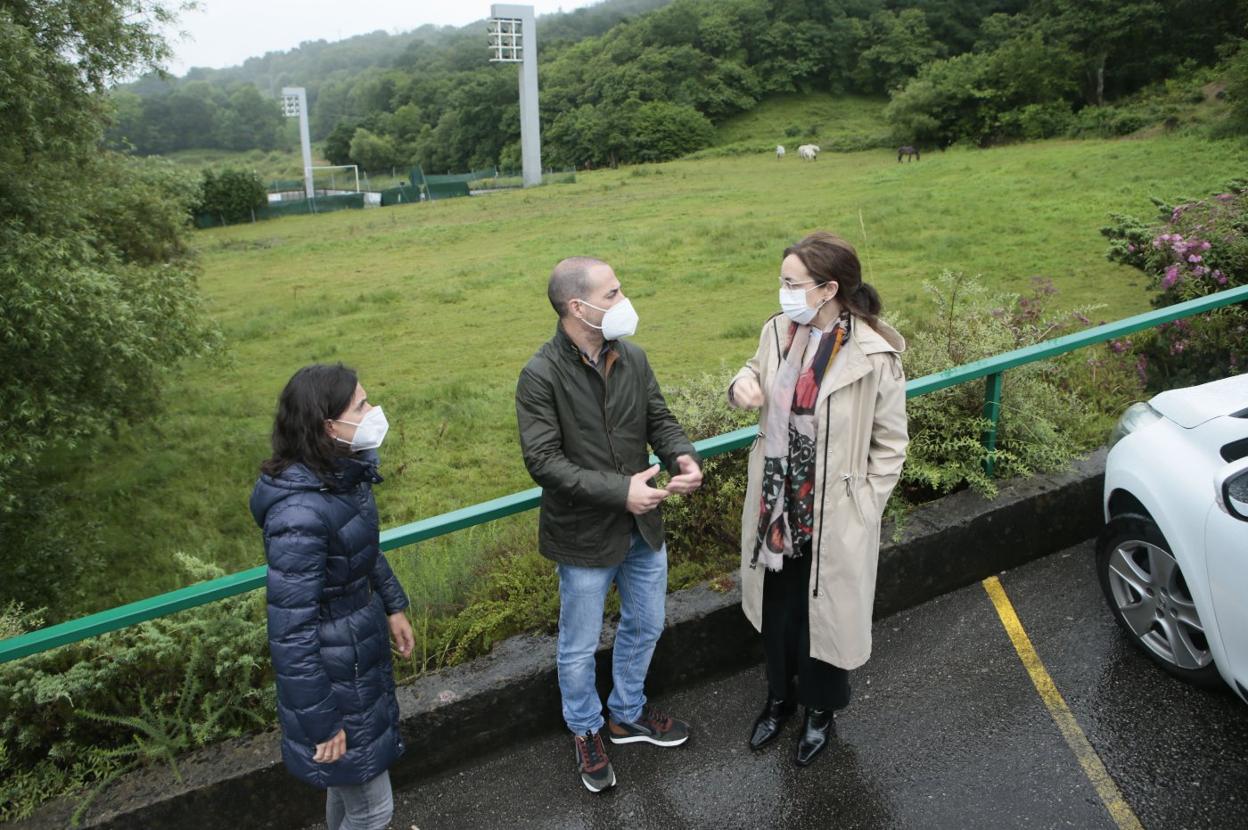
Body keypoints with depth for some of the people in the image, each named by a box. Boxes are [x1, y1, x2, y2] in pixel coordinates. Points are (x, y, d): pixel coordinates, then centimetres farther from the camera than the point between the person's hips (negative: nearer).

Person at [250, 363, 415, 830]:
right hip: (332, 670, -8)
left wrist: (392, 605, 20)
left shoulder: (344, 473, -6)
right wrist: (320, 724, -20)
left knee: (349, 782, 29)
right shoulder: (300, 512, -33)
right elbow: (290, 631, -28)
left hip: (361, 650, 8)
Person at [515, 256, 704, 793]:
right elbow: (543, 460, -23)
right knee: (580, 647, 14)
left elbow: (659, 418, 4)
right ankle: (586, 732, 42)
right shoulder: (541, 377, -21)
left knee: (645, 627, 23)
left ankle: (627, 714, 49)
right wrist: (619, 490, -29)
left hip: (643, 527, 6)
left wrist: (682, 456, -19)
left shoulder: (632, 358, -4)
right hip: (584, 536, -6)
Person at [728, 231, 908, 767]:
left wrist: (865, 507, -11)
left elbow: (890, 443, -9)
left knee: (824, 615, 15)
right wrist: (741, 384, -8)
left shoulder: (873, 356, -19)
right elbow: (757, 370, 16)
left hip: (834, 517, -5)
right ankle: (779, 697, 47)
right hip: (775, 506, 5)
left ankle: (820, 711, 42)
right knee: (776, 608, 21)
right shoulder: (778, 332, -4)